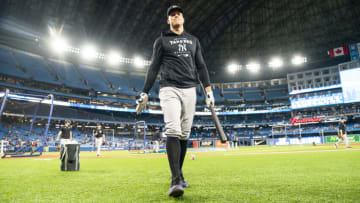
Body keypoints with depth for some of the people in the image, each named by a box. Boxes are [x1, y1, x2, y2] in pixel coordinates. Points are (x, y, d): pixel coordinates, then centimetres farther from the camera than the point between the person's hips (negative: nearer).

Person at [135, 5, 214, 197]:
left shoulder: (193, 40, 21)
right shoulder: (161, 40, 12)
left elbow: (201, 66, 15)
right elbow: (153, 68, 6)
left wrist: (208, 89, 3)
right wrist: (145, 93, -2)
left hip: (190, 91, 3)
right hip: (169, 89, -3)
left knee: (184, 135, 3)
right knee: (173, 132, -19)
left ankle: (179, 175, 17)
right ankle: (176, 180, -19)